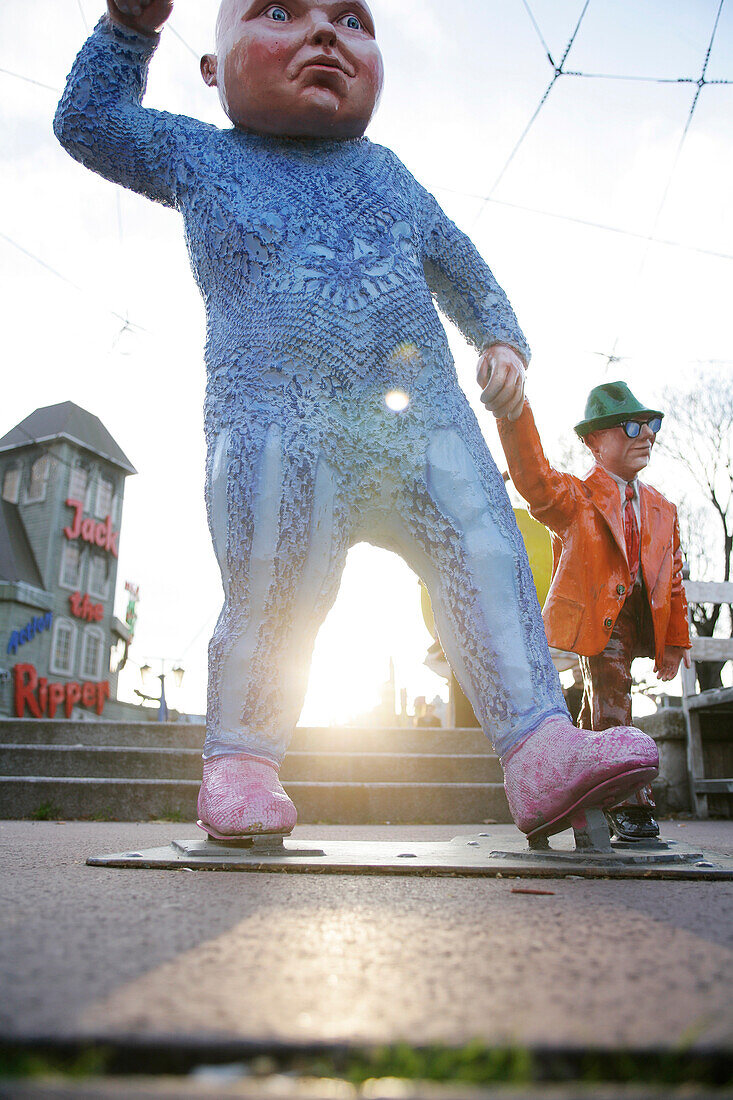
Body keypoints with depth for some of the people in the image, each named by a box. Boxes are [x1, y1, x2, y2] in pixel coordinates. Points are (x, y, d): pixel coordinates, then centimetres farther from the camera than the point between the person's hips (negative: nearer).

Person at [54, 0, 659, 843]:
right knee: (274, 598, -10)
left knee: (488, 563, -9)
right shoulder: (198, 159, 19)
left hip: (423, 420, 4)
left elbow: (458, 267, 35)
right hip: (278, 428, -3)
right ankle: (239, 760, 11)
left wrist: (500, 338, 22)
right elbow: (87, 122, 28)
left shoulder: (382, 171, 27)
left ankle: (541, 751, -6)